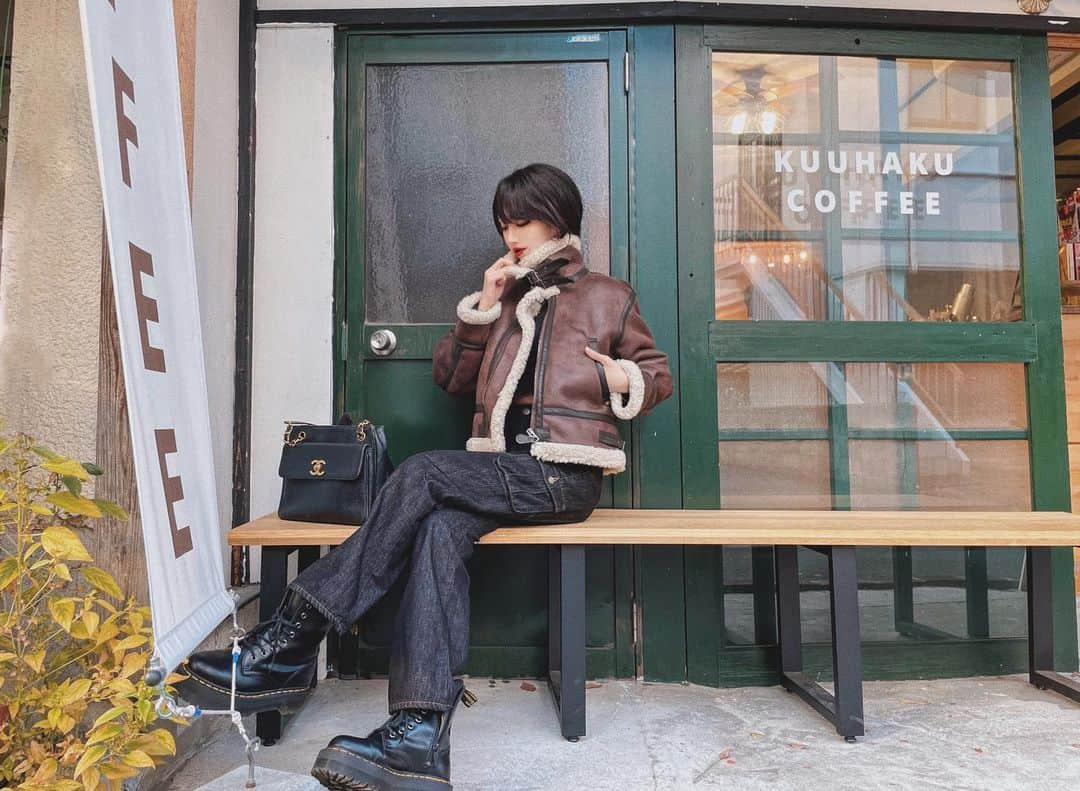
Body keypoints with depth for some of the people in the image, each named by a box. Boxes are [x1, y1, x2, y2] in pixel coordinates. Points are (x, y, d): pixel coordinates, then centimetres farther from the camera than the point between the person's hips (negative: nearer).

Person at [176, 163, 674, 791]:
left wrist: (623, 378, -8)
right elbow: (449, 377, 17)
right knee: (440, 530, -30)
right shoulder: (505, 295, 22)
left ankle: (293, 640, -24)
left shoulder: (608, 297, 10)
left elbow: (659, 374, 14)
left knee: (424, 473, -28)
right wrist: (482, 307, 5)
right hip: (504, 472, 5)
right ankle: (421, 737, -37)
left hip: (564, 476, -4)